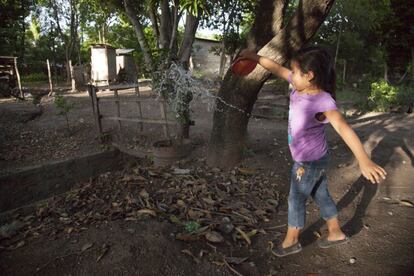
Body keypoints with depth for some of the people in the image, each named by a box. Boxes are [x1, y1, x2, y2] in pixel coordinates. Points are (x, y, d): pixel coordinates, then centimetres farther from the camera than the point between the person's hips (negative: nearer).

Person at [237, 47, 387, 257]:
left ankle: (291, 242, 31)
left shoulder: (323, 101, -31)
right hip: (307, 159, 8)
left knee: (296, 199, 9)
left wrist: (364, 160, -53)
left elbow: (343, 128, -43)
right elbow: (277, 69, 3)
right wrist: (255, 57, 3)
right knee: (321, 196, 22)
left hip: (311, 161, -8)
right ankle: (335, 233, 43)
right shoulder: (300, 86, -8)